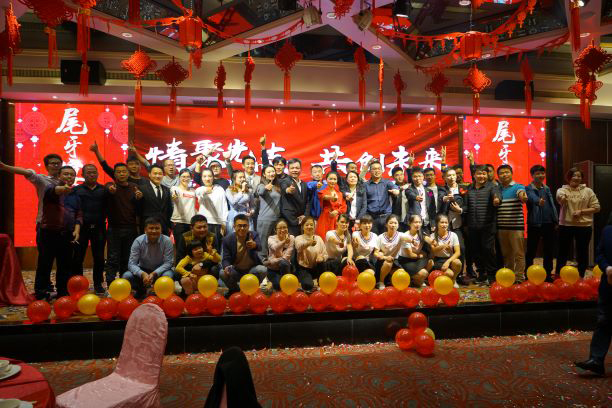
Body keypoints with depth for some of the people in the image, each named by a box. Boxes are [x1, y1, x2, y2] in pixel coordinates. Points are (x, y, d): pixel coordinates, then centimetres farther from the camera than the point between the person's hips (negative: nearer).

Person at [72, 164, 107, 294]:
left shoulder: (103, 190, 9)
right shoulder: (77, 190, 6)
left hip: (99, 228, 1)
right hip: (82, 228, -1)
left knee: (99, 257, 7)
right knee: (78, 257, 5)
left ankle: (98, 283, 18)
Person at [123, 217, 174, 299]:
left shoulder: (167, 241, -17)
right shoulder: (138, 241, -14)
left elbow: (168, 262, -17)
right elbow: (132, 263, -17)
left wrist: (154, 274, -34)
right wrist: (142, 274, -37)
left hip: (160, 271, -2)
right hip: (143, 270, 2)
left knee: (168, 275, -34)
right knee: (126, 276, -24)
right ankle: (141, 291, 8)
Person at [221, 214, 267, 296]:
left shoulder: (254, 235, -13)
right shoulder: (228, 239, -10)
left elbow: (259, 248, -35)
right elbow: (226, 258, -12)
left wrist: (255, 245, -62)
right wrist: (226, 267, -38)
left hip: (251, 270, -1)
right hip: (236, 271, 1)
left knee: (262, 270, -30)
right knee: (223, 273, -27)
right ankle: (234, 290, 5)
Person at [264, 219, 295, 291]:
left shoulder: (291, 238, -6)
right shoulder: (271, 238, -7)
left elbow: (287, 257, -15)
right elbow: (275, 248, -32)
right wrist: (284, 241, -51)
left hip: (285, 267, 0)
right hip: (273, 269, 0)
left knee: (284, 263, -33)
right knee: (278, 286, -24)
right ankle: (271, 282, 12)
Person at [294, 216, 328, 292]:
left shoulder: (318, 238, 6)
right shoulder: (299, 238, -4)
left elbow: (325, 254, 1)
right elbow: (299, 247, -28)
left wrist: (322, 257, -24)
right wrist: (309, 243, -50)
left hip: (316, 268, 4)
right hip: (304, 268, -3)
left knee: (322, 262, -29)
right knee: (308, 285, -31)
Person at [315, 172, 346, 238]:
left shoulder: (340, 194, 16)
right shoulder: (323, 191, 1)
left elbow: (344, 207, 10)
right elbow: (322, 196, -23)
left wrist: (337, 211, -11)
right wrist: (331, 197, -45)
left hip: (337, 220, 4)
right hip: (325, 220, -4)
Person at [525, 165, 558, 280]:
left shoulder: (547, 189, 13)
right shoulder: (528, 189, -6)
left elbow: (552, 205, 13)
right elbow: (532, 197, -29)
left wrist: (555, 220, 4)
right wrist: (538, 201, -51)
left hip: (548, 223, 5)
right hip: (534, 224, -5)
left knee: (549, 250, 11)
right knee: (531, 250, 2)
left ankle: (548, 274, 22)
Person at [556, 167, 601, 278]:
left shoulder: (588, 191, 5)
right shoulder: (562, 190, 3)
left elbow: (596, 207, 2)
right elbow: (560, 199, -20)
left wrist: (581, 211, -12)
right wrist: (561, 198, -45)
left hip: (584, 226, 1)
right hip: (566, 226, -1)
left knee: (582, 252, 8)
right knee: (563, 252, 5)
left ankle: (581, 277, 21)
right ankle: (558, 276, 14)